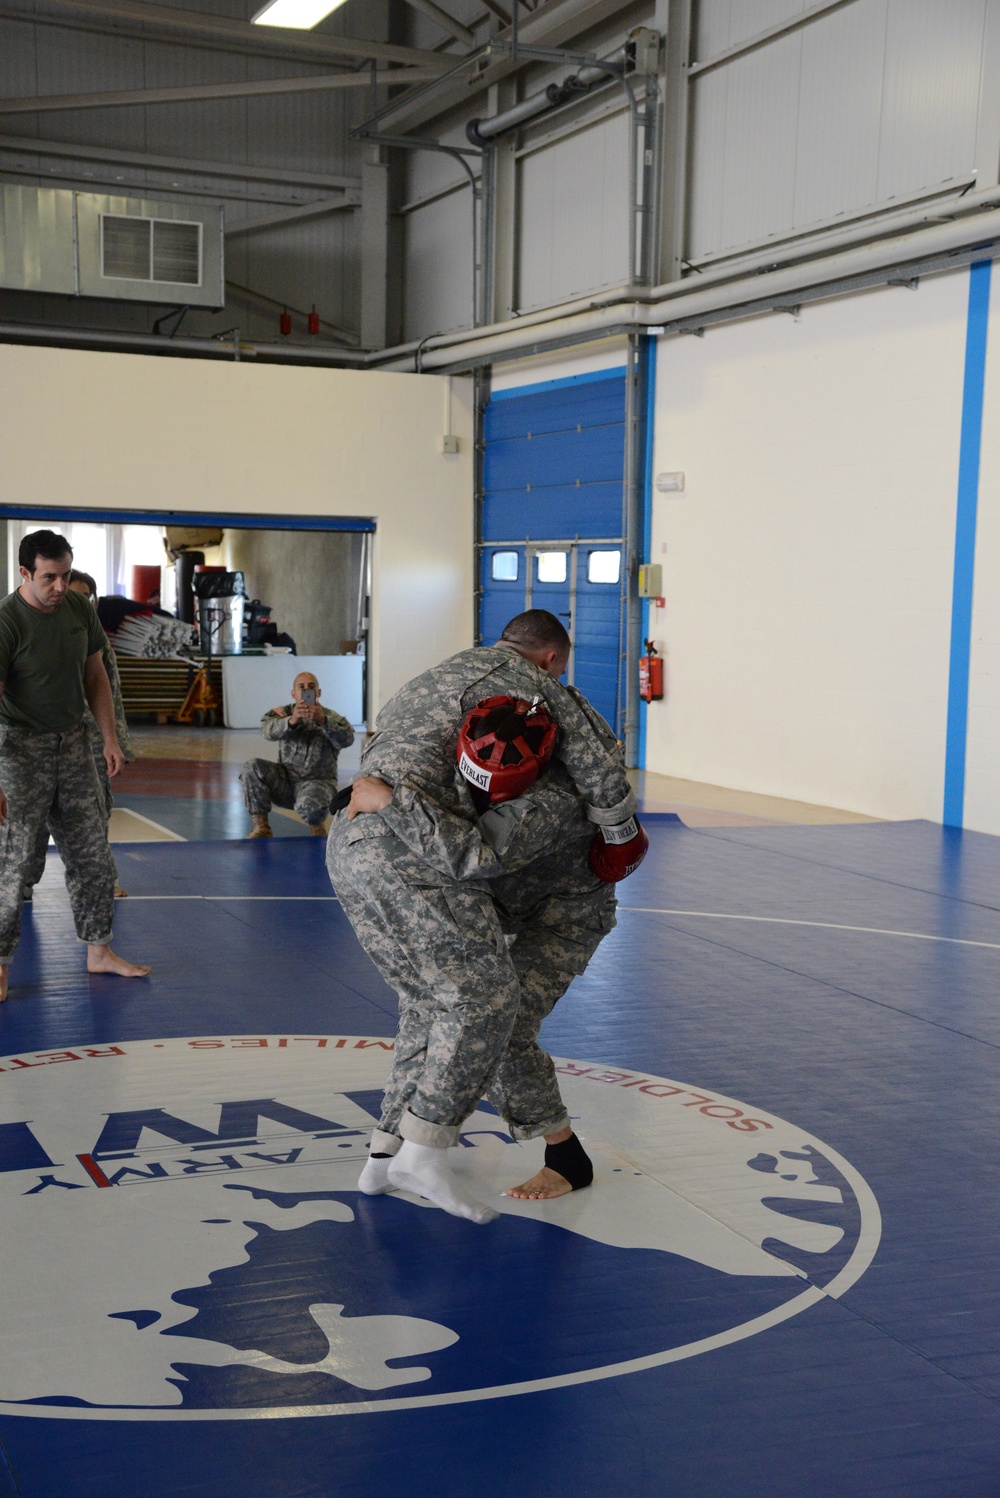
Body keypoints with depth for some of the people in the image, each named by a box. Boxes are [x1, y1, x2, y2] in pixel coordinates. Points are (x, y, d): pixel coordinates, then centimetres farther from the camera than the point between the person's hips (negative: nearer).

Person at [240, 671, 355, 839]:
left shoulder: (331, 718, -2)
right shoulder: (282, 713, 2)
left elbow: (346, 739, -25)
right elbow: (268, 730, -22)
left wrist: (323, 721, -45)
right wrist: (291, 721, -45)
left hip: (317, 782, -3)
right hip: (285, 780, 3)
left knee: (311, 805, -36)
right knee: (252, 767, -22)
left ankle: (318, 827, 1)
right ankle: (261, 827, -11)